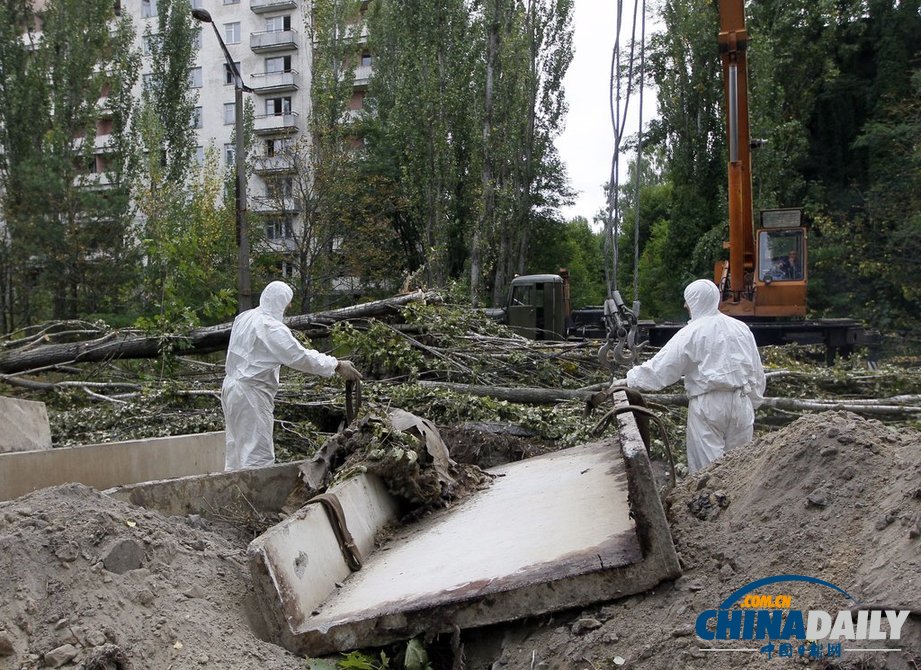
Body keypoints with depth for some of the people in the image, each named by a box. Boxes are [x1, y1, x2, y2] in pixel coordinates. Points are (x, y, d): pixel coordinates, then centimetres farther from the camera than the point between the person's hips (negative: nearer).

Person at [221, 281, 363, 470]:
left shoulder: (244, 318, 8)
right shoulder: (272, 328, -19)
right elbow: (300, 356, -21)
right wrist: (337, 365, -14)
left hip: (231, 385, 10)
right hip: (250, 393, -10)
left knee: (236, 446, 18)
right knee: (258, 451, -6)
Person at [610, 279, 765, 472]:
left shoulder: (692, 333, -7)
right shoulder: (740, 328, 9)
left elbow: (662, 364, -7)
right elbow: (756, 370, 14)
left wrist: (630, 380, 2)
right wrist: (753, 402, 23)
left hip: (708, 404, -5)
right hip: (741, 401, 5)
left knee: (707, 464, 1)